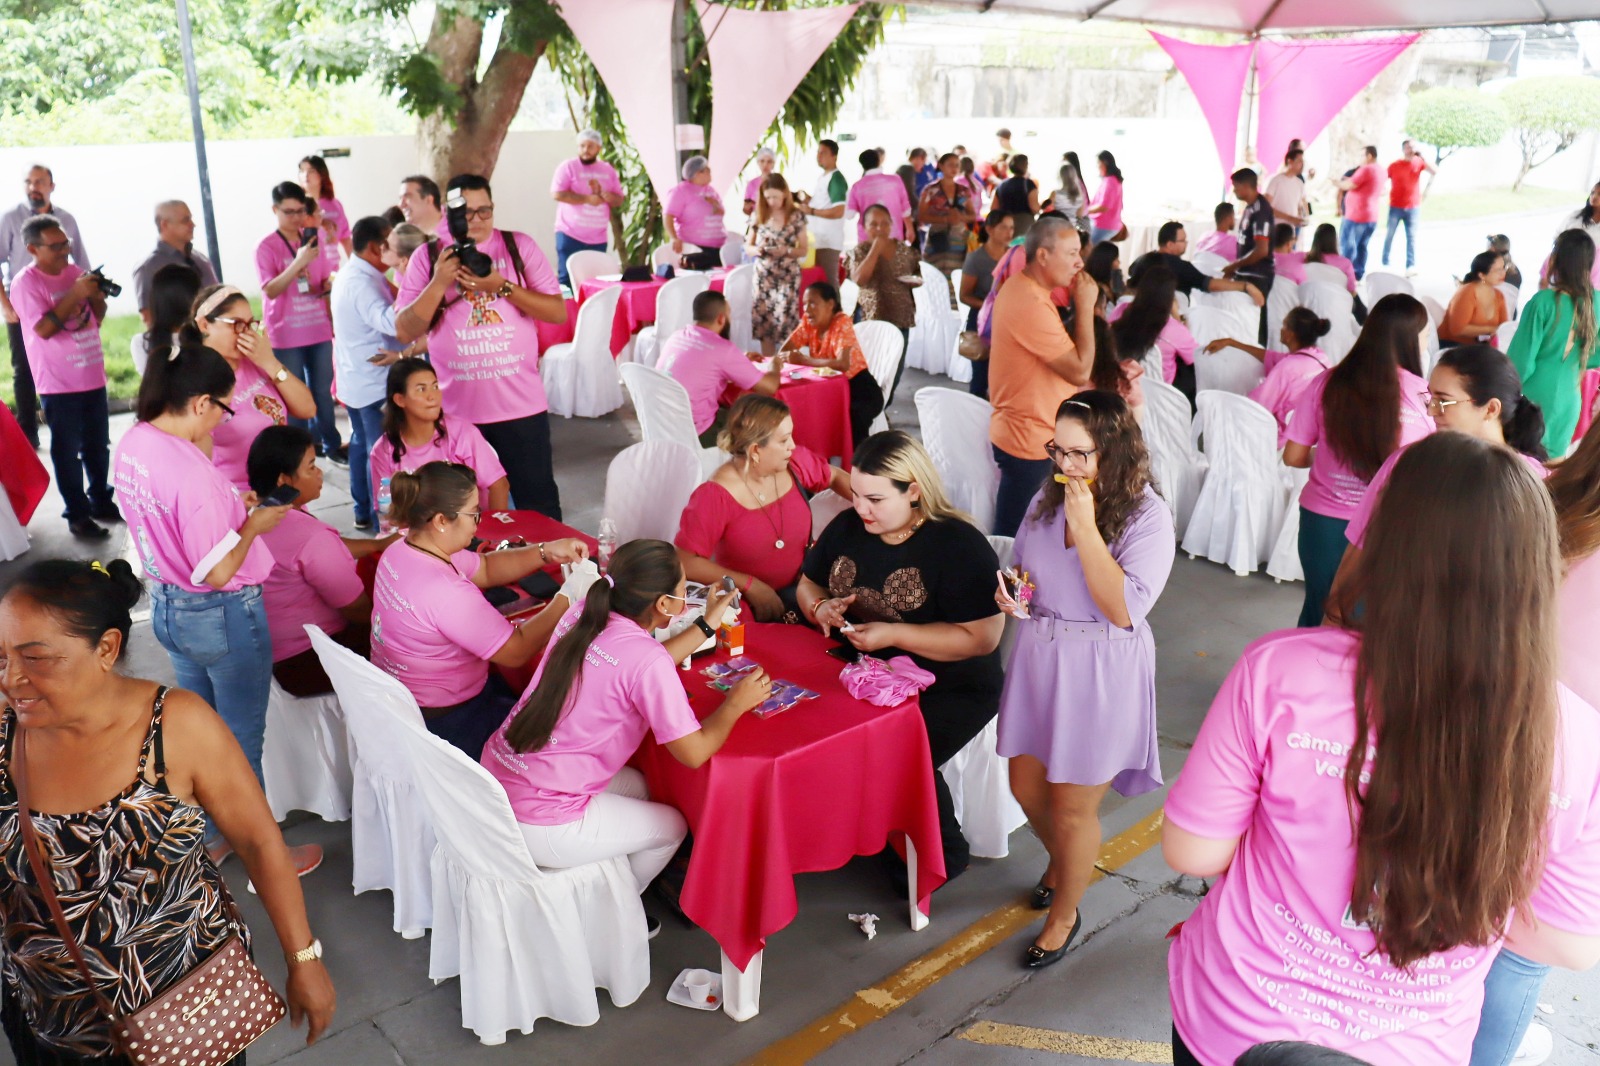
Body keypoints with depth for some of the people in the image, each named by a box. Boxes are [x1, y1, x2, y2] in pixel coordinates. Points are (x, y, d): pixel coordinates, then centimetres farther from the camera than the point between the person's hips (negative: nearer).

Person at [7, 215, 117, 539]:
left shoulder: (74, 272, 9)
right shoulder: (25, 283, -10)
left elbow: (97, 318, 15)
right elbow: (43, 328, -20)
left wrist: (97, 297, -6)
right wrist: (75, 294, -23)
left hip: (93, 377, 6)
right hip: (59, 384, -6)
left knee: (98, 446, 15)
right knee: (67, 452, 1)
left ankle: (101, 502, 29)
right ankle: (78, 515, 8)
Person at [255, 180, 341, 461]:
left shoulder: (313, 239, 7)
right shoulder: (266, 246, -9)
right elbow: (270, 290, -19)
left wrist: (326, 286, -7)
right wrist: (298, 263, -30)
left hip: (319, 330, 5)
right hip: (286, 336, -4)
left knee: (322, 390, 12)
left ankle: (330, 443, 22)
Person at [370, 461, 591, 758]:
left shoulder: (401, 551, -6)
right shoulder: (447, 593, -34)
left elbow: (485, 568, 6)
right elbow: (517, 651, -24)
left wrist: (546, 552, -5)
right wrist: (568, 597, -16)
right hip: (444, 724, -9)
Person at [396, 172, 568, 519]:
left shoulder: (519, 246, 2)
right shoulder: (427, 258, 3)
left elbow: (558, 312, -4)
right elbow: (405, 332, -2)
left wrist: (502, 287, -15)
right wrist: (439, 283, -13)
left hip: (522, 405, -1)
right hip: (457, 410, 1)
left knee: (539, 507, 6)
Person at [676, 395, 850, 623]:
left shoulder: (796, 462, -7)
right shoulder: (716, 496, -22)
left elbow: (835, 477, 16)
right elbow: (685, 562, -19)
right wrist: (750, 585, -22)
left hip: (806, 586, 6)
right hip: (747, 605, -6)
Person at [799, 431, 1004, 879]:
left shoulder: (960, 545, -14)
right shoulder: (847, 527, 5)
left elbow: (982, 637, -19)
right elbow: (808, 584, 19)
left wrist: (892, 634, -24)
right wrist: (820, 607, -7)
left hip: (950, 689, -5)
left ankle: (944, 854, 0)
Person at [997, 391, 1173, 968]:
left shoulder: (1148, 518, -16)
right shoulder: (1047, 499, 1)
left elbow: (1123, 608, -26)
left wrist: (1085, 526, -28)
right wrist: (1008, 590, -6)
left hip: (1101, 676, -5)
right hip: (1037, 659, 6)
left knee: (1073, 808, 6)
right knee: (1026, 785, 17)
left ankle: (1063, 916, 32)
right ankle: (1062, 861, 50)